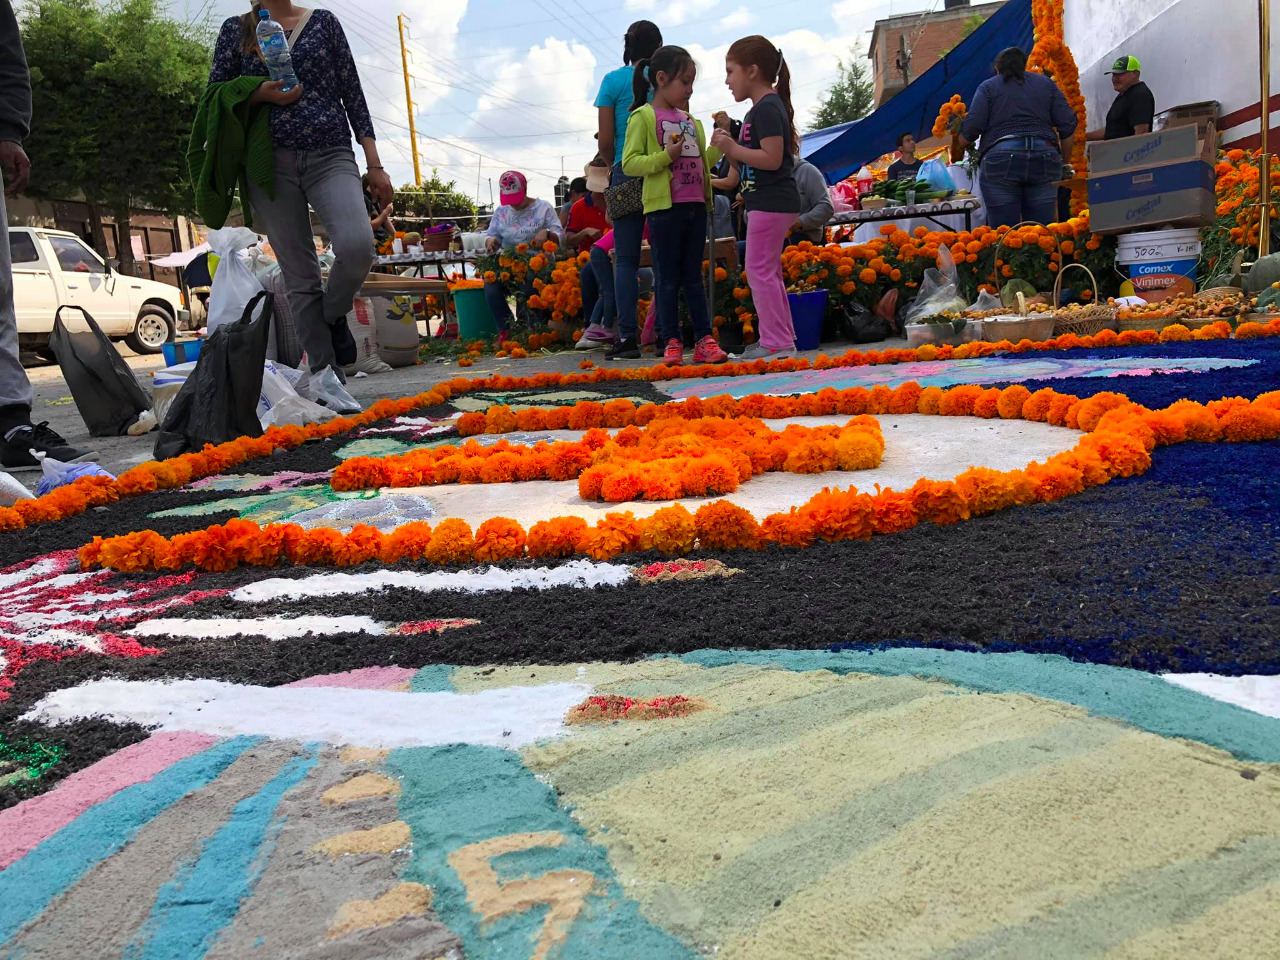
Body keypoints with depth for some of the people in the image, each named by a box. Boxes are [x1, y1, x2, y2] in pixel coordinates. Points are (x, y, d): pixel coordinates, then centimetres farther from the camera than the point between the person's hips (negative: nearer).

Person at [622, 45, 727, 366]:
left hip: (695, 206, 6)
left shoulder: (691, 121, 17)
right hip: (664, 207, -6)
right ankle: (672, 342, 5)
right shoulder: (643, 117, -2)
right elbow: (629, 163, -9)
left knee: (694, 277, 9)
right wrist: (665, 156, -19)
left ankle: (704, 339, 10)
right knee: (668, 278, 0)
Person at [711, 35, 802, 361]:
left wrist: (732, 148, -19)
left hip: (770, 203, -11)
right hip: (767, 202, 11)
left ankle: (776, 342, -7)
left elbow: (772, 158, -24)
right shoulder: (764, 108, 18)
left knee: (759, 270, -9)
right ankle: (782, 338, 20)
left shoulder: (766, 108, -15)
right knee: (768, 272, 14)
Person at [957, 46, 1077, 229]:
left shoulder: (988, 86, 14)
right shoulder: (1047, 84, 21)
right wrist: (1063, 160, 22)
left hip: (1000, 159, -3)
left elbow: (972, 127, 0)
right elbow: (1068, 125, 13)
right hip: (1045, 158, 3)